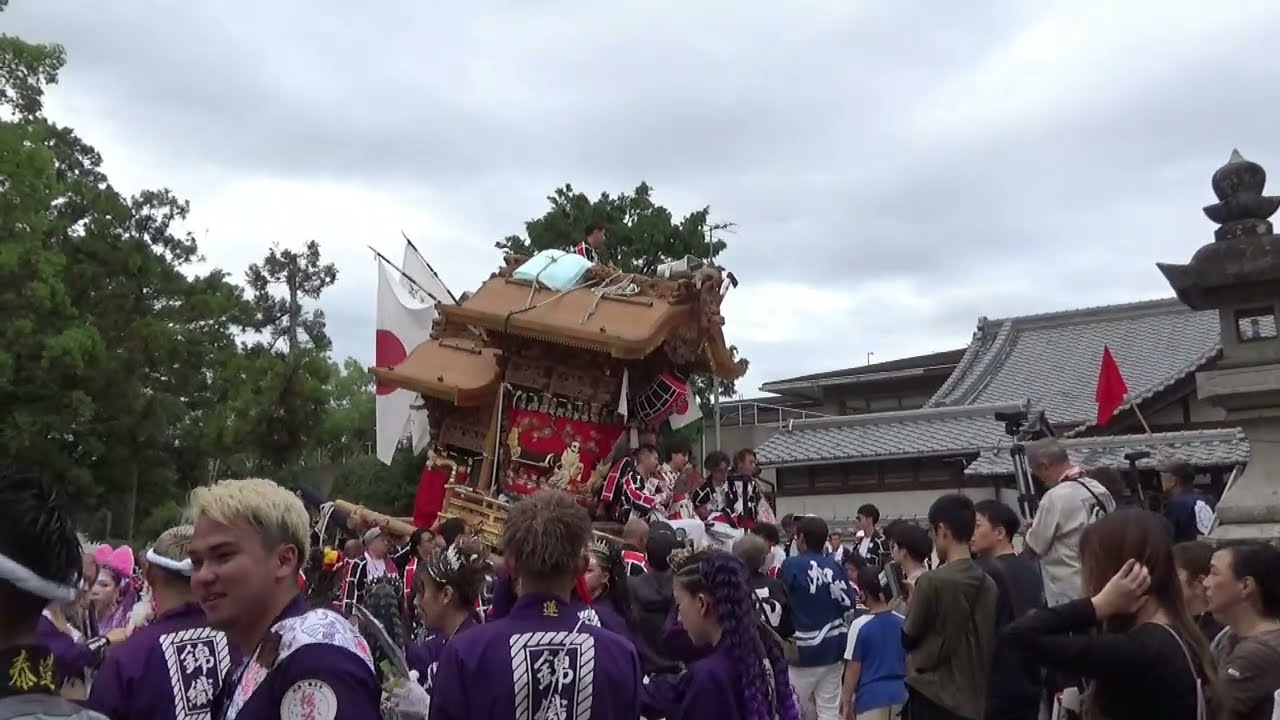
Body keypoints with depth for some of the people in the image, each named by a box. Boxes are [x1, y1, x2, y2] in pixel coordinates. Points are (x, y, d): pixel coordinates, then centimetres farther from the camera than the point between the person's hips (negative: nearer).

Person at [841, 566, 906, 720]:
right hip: (900, 695, 5)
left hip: (872, 697, -5)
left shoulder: (860, 625, -13)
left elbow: (853, 670, -10)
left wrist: (846, 704, -2)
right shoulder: (903, 622, 2)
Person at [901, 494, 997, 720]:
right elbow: (989, 641, 10)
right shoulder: (988, 584, 2)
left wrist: (912, 602, 8)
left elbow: (909, 638, -4)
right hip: (973, 697, 6)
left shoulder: (932, 581, -16)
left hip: (931, 693, -6)